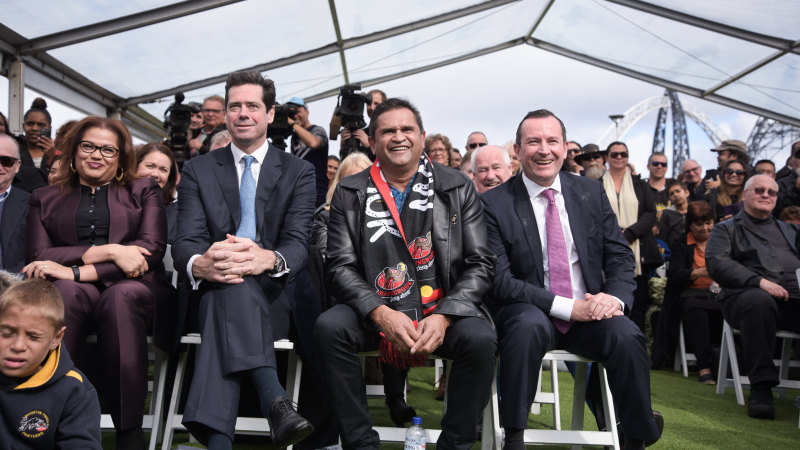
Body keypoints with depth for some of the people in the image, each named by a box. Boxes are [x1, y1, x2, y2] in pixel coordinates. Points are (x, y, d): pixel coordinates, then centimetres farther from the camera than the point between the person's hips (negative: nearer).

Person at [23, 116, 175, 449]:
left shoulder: (144, 191, 19)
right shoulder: (45, 199, 23)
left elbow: (152, 249, 1)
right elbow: (37, 257, 5)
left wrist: (77, 272, -12)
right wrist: (107, 252, -10)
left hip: (132, 289, -1)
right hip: (70, 296, 1)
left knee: (123, 295, -37)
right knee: (66, 291, -36)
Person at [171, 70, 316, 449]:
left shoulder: (299, 172, 10)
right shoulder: (198, 170, 13)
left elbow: (298, 243, -5)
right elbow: (185, 242, -1)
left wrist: (269, 259, -33)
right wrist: (200, 264, -30)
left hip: (273, 292, 0)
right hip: (211, 289, 1)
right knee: (230, 280, -38)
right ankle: (274, 402, -54)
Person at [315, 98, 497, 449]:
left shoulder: (458, 189, 5)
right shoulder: (349, 194, 6)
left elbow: (479, 264, 1)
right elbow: (340, 266, -1)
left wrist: (443, 317, -16)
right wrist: (381, 314, -19)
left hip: (443, 311, 0)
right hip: (373, 311, 1)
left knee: (480, 338, -30)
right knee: (329, 327, -28)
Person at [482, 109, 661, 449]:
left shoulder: (592, 193, 8)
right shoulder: (494, 204, -5)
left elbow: (620, 256, 9)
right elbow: (500, 280, -11)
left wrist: (614, 296, -14)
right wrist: (566, 306, -19)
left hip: (589, 309, 3)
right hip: (529, 311, -3)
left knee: (627, 336, -26)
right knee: (529, 326, -36)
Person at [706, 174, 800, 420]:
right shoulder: (726, 229, 17)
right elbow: (717, 264, -1)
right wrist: (759, 281, -14)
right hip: (747, 295, -3)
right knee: (758, 301, -39)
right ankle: (761, 387, -31)